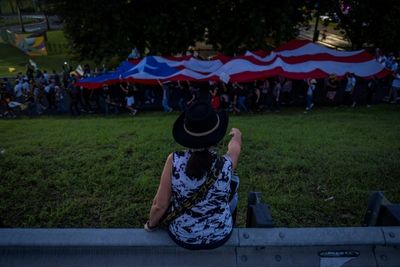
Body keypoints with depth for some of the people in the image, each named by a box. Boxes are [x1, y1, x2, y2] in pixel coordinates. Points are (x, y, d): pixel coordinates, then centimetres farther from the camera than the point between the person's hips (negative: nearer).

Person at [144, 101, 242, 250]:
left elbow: (160, 206, -19)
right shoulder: (226, 164, -24)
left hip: (182, 237, 0)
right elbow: (235, 146, 0)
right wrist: (237, 135, 23)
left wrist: (151, 225, 3)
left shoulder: (174, 161, -28)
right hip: (220, 236, 1)